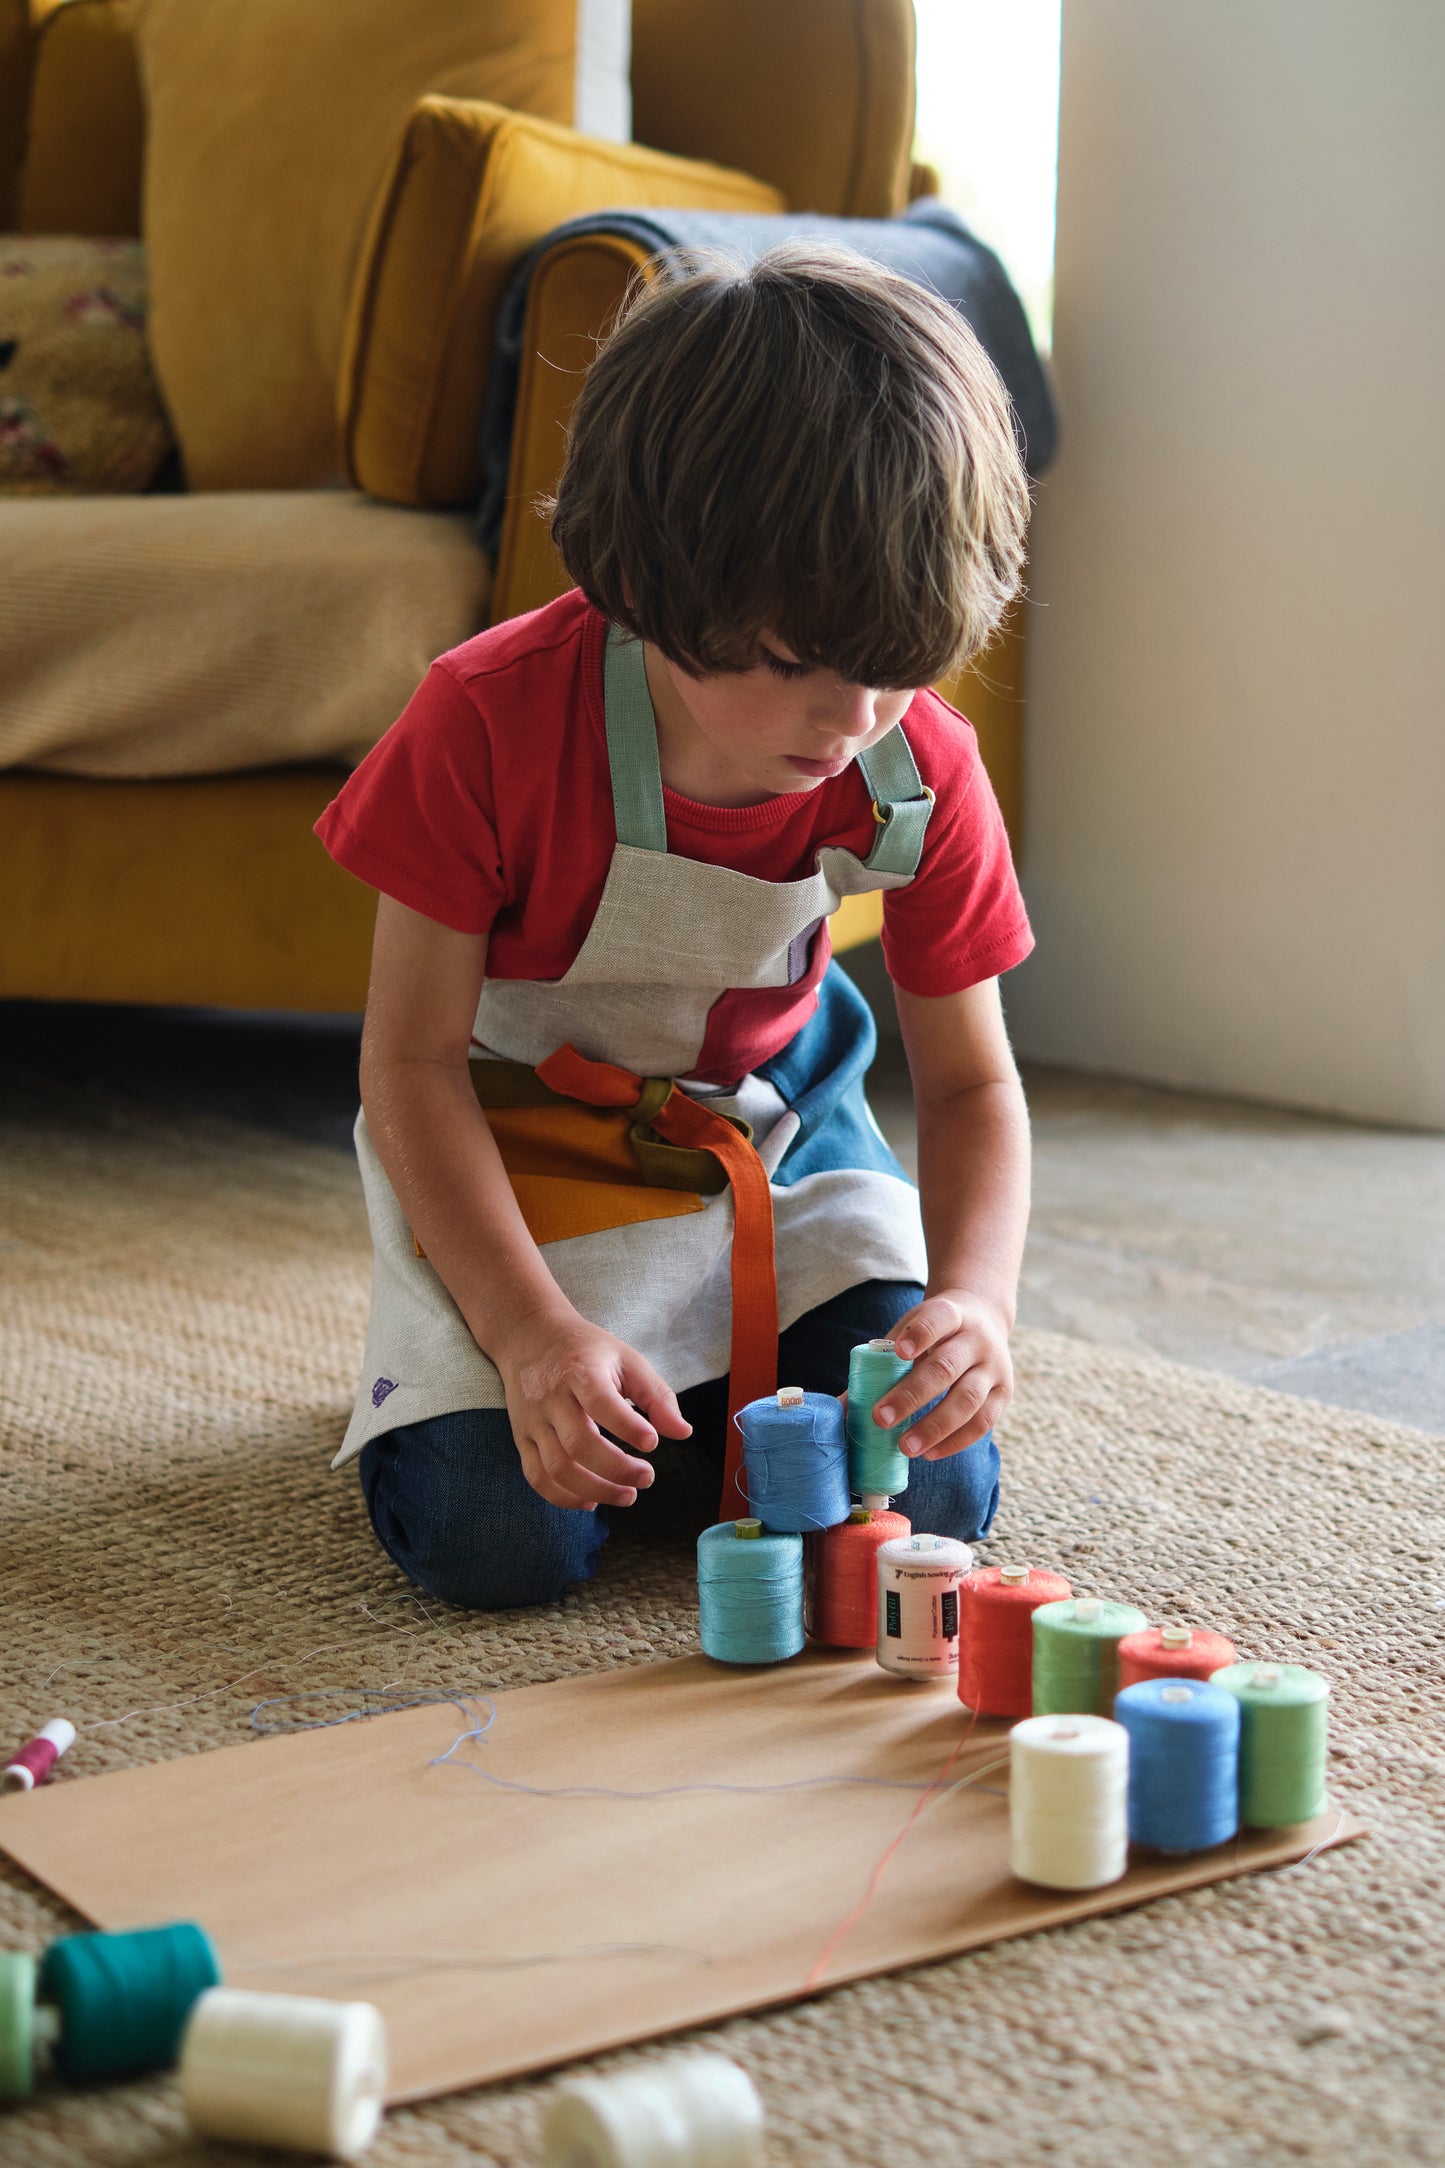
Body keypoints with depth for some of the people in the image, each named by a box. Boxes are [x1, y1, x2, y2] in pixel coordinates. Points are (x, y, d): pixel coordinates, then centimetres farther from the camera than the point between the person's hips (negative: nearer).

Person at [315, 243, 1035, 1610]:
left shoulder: (920, 771, -19)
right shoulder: (492, 721, -28)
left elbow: (971, 1084, -9)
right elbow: (412, 1060, -20)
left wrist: (973, 1296, -29)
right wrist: (531, 1333, -30)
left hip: (775, 1128, 3)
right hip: (514, 1130, -2)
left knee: (928, 1501, -13)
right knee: (493, 1538, -20)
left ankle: (703, 1366, 17)